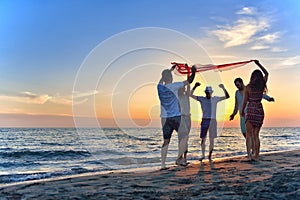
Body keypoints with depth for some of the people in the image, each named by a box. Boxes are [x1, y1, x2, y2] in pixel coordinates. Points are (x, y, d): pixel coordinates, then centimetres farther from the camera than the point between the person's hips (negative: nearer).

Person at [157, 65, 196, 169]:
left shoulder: (160, 87, 4)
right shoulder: (173, 86, -9)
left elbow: (162, 79, 27)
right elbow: (189, 81, -2)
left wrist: (171, 69, 37)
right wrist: (193, 72, 15)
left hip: (164, 118, 5)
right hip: (176, 117, -5)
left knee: (166, 142, 7)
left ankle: (163, 164, 5)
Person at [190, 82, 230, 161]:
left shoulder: (215, 99, 5)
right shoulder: (201, 99, 3)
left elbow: (227, 96, 3)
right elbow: (191, 95, -4)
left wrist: (223, 88, -12)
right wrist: (195, 87, -16)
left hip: (213, 120, 0)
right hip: (204, 120, 0)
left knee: (212, 139, 2)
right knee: (203, 139, 2)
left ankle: (210, 155, 11)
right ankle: (203, 155, 13)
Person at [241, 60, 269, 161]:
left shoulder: (248, 87, -6)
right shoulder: (262, 85, 2)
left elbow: (245, 101, -2)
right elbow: (266, 73, 21)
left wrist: (242, 111, 13)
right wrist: (259, 64, 25)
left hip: (250, 110, -3)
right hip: (259, 110, 3)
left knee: (249, 134, 2)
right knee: (256, 135, 10)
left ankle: (249, 155, -8)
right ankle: (256, 156, 9)